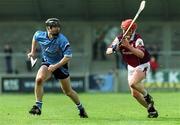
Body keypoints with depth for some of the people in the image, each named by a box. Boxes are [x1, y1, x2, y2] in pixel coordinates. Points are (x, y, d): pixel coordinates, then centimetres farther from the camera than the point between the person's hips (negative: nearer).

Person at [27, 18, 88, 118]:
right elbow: (35, 36, 13)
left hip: (61, 65, -3)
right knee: (39, 79, -27)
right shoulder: (40, 35, -13)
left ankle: (81, 108, 32)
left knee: (68, 91, 8)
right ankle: (38, 107, -19)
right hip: (47, 63, 3)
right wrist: (33, 52, 15)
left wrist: (56, 66, -32)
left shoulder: (62, 40, -27)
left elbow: (68, 56, -27)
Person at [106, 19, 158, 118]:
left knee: (132, 83, -31)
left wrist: (128, 46, -50)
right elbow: (108, 51, -14)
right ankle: (151, 109, 19)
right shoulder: (119, 39, -10)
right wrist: (113, 49, -37)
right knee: (135, 94, 3)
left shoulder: (137, 39, -24)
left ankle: (147, 97, -5)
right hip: (131, 67, 6)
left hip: (142, 66, -6)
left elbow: (141, 54, -40)